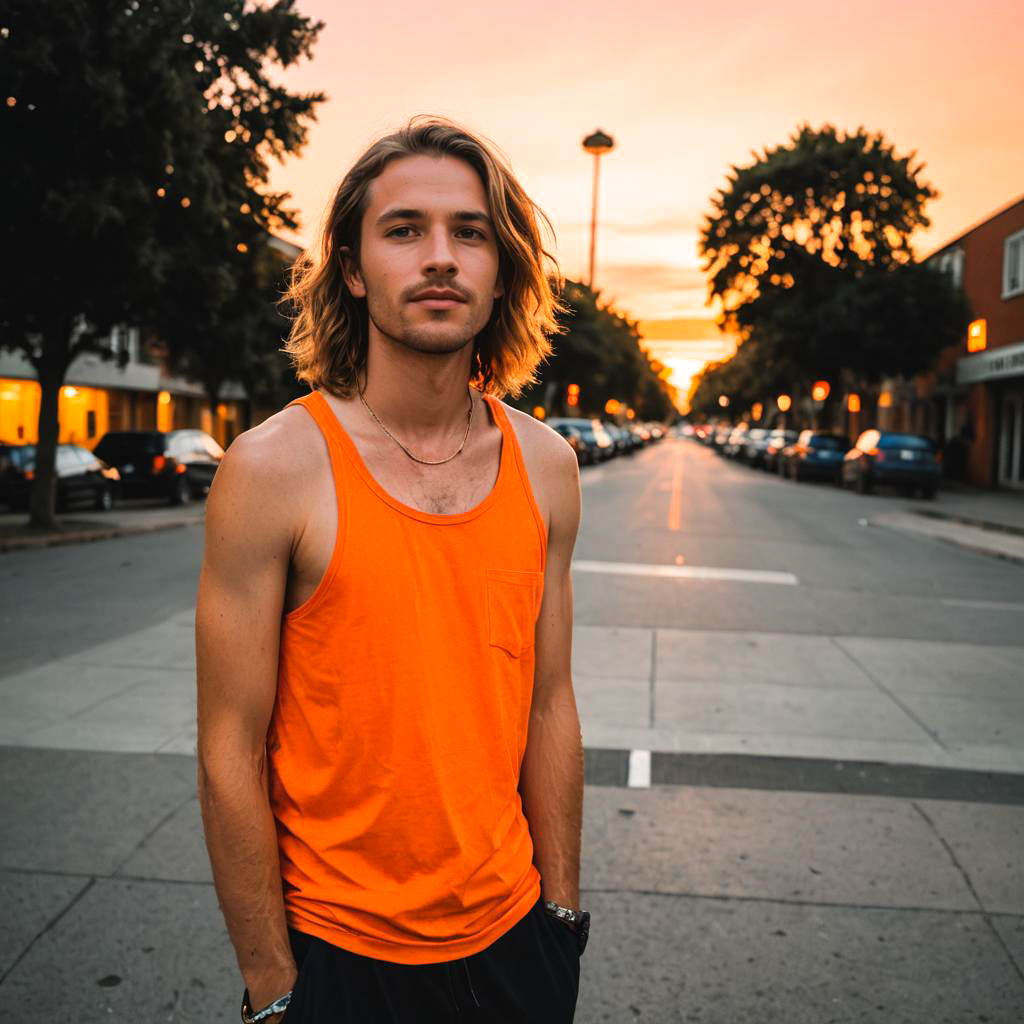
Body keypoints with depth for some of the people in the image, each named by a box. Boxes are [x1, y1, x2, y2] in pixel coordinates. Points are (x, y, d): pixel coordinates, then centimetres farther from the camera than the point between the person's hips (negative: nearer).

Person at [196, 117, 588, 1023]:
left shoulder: (546, 464, -3)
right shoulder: (275, 466, -16)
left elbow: (548, 708, 2)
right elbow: (232, 754, -13)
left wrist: (562, 908, 5)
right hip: (338, 949, -3)